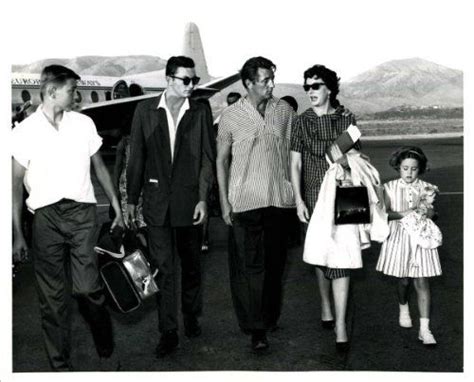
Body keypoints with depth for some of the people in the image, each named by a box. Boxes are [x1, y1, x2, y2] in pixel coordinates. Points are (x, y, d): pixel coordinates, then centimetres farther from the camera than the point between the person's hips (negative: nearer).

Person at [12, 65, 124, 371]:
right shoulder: (25, 131, 1)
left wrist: (117, 208, 15)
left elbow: (100, 168, 16)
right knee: (53, 297, 5)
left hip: (82, 212, 1)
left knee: (88, 288, -6)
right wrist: (17, 234, 1)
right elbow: (17, 183, 4)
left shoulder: (84, 124, 7)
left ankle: (106, 352, 16)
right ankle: (61, 364, 18)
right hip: (46, 216, 0)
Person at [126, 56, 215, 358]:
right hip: (156, 200, 0)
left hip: (189, 200, 0)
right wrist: (132, 199, 4)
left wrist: (203, 198, -8)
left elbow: (208, 158, 0)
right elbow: (137, 157, 5)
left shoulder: (201, 112, 2)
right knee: (163, 268, 1)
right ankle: (168, 332, 9)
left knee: (191, 265, 13)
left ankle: (192, 316, 33)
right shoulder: (146, 110, 2)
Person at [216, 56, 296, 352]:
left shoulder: (285, 111, 3)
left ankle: (271, 315, 29)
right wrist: (224, 200, -1)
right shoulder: (231, 116, -2)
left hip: (280, 198, 3)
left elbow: (293, 152, 9)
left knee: (275, 261, 12)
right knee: (250, 264, -3)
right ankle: (256, 328, 4)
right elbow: (222, 159, 3)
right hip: (246, 200, -2)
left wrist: (297, 193, 4)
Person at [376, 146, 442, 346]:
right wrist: (403, 213, -23)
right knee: (404, 280, 12)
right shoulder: (391, 187, -1)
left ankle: (424, 329, -2)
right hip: (399, 237, 0)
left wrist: (425, 209, -22)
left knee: (422, 282, -4)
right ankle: (403, 309, 43)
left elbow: (430, 214, -1)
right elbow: (385, 213, -7)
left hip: (420, 238, 0)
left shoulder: (425, 188, 0)